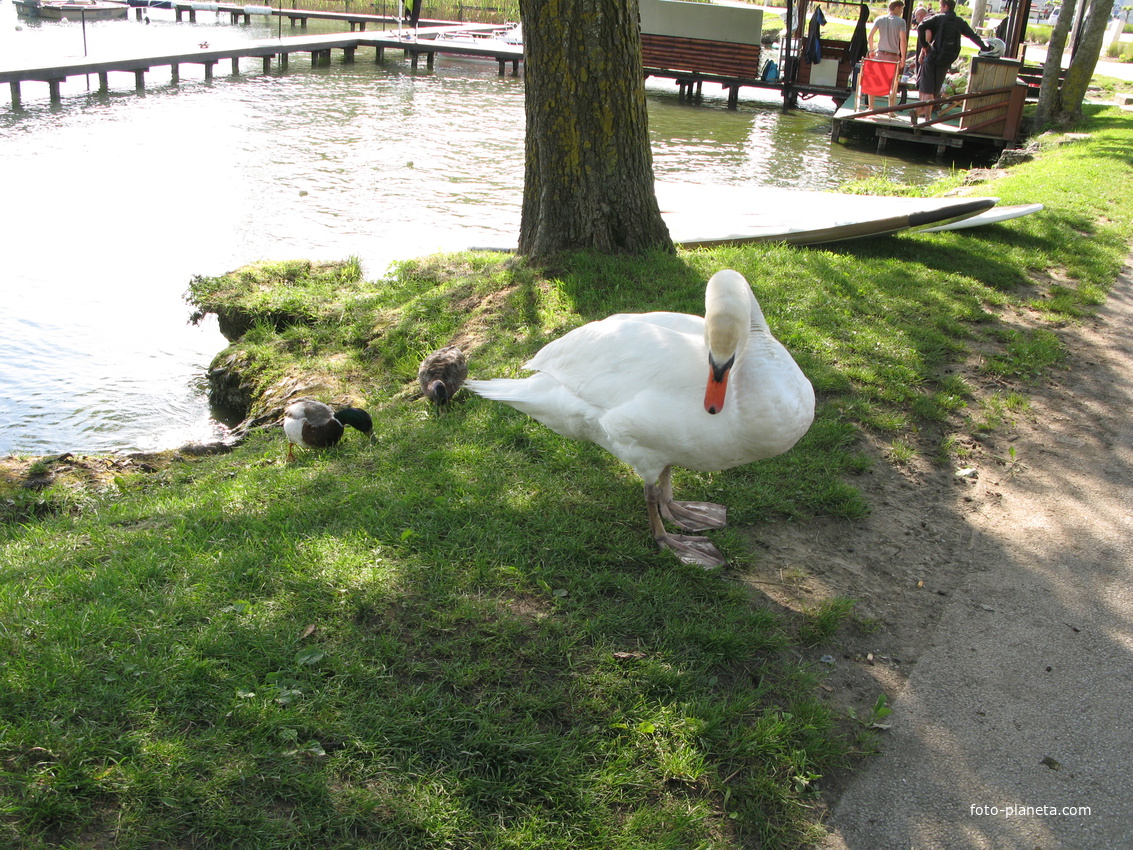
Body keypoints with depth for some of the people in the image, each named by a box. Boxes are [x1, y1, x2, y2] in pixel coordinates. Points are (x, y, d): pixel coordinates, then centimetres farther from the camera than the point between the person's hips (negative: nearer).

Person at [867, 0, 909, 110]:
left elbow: (870, 36, -1)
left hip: (879, 54, 2)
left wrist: (871, 50, 12)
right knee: (893, 85, 7)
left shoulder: (880, 19, 4)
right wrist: (903, 57, -5)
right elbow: (903, 40, -12)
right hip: (893, 56, -2)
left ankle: (871, 107, 14)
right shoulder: (901, 21, -5)